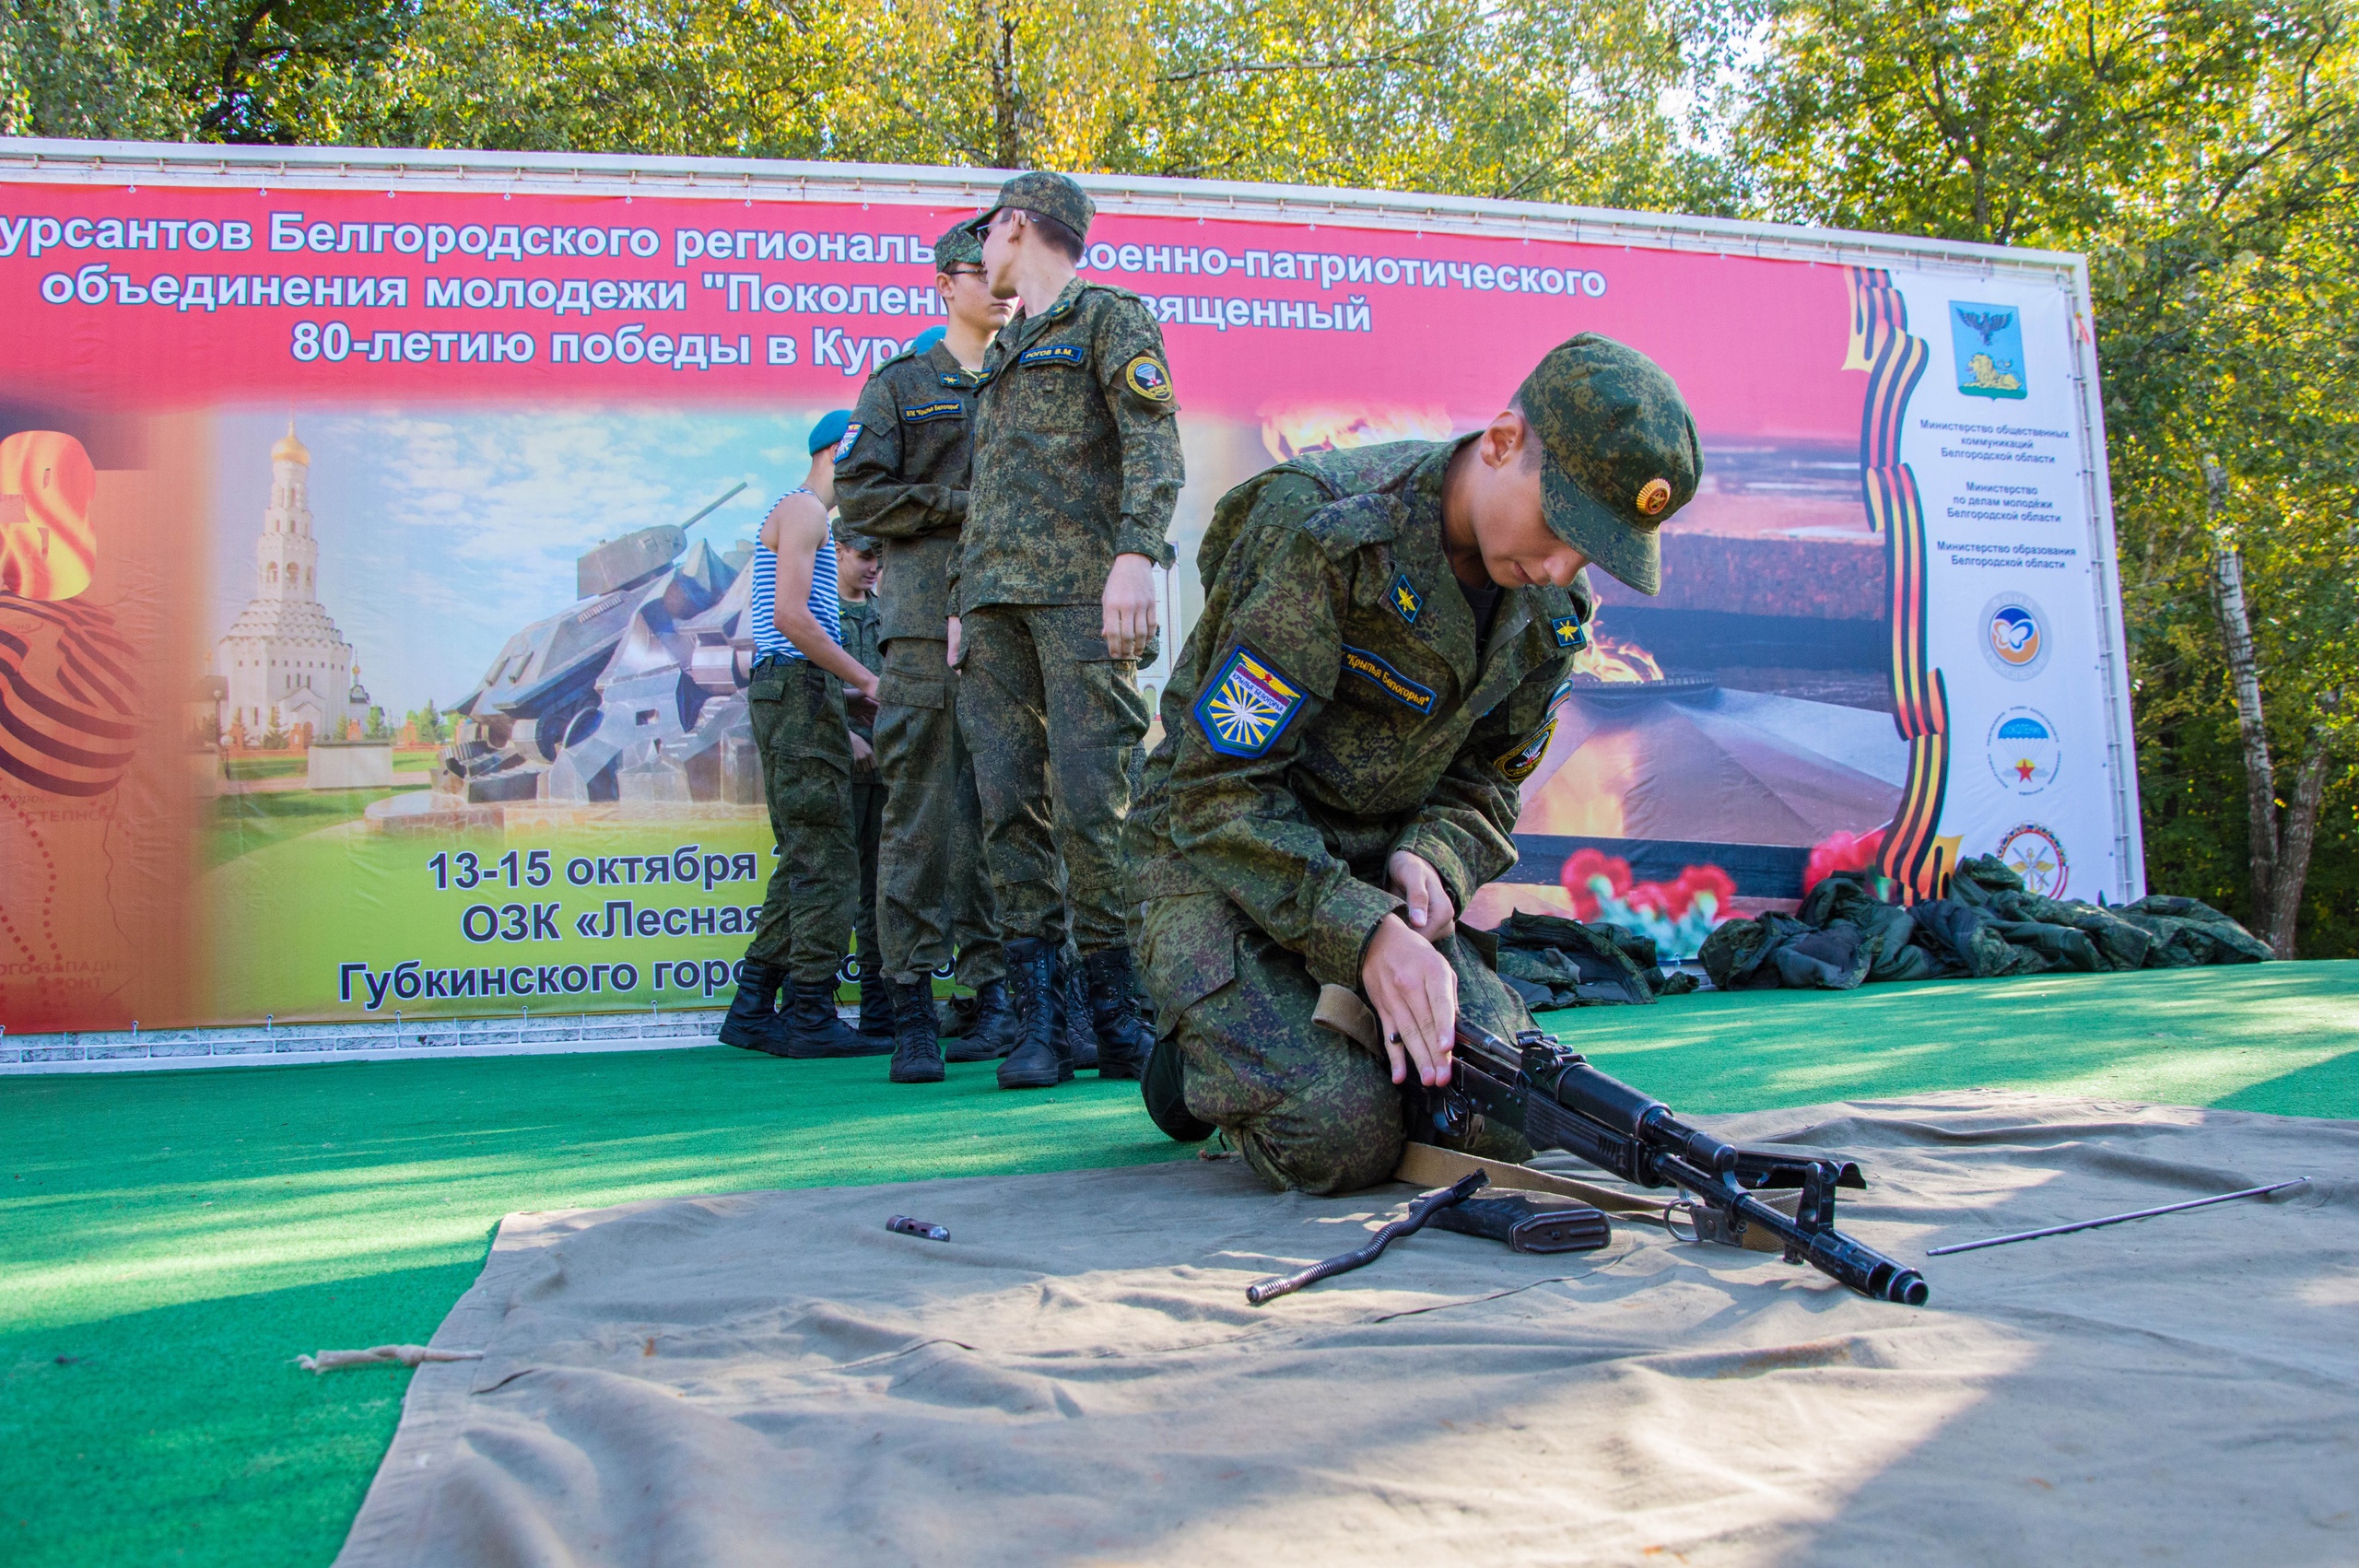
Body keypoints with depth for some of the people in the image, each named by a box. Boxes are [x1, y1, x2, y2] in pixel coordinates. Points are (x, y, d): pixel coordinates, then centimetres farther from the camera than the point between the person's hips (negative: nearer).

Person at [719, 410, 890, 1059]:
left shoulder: (799, 515, 26)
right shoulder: (803, 509, -5)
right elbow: (792, 618, -18)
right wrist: (865, 680, -13)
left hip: (792, 695, 10)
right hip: (800, 688, -10)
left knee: (804, 861, 11)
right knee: (827, 861, -10)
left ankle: (752, 1010, 12)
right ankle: (810, 1017, -9)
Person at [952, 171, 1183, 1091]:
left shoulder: (1109, 316, 6)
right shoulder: (1003, 353, 29)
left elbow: (1153, 444, -8)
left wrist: (1136, 552, -22)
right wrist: (963, 600, 20)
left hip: (1080, 593, -7)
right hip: (998, 599, 7)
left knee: (1091, 800, -12)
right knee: (1010, 807, -2)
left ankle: (1117, 1012, -4)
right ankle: (1038, 1022, -1)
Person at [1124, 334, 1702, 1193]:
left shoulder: (1553, 605, -3)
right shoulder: (1321, 533, -26)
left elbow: (1487, 777, 9)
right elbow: (1218, 791, -25)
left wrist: (1432, 858, -14)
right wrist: (1364, 935, -32)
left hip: (1376, 866, 6)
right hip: (1218, 856, -6)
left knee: (1504, 1112, -9)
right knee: (1341, 1138, -22)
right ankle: (1200, 1050, 10)